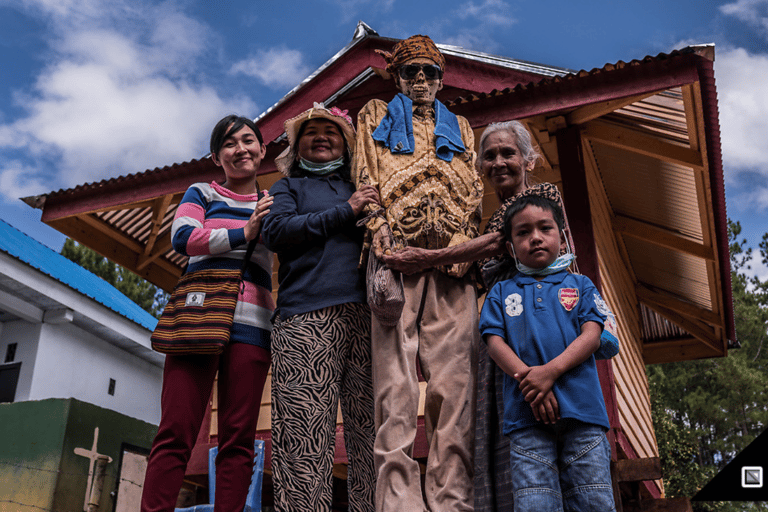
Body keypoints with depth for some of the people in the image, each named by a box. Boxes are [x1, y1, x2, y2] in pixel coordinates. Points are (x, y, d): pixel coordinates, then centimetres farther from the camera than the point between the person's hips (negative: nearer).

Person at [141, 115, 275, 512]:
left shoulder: (275, 206, 23)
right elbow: (182, 237, 0)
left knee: (238, 438, -3)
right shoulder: (202, 193, 17)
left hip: (251, 325, 2)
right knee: (176, 433, -9)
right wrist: (244, 233, -5)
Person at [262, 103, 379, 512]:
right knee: (305, 431, -12)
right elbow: (276, 232, 2)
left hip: (363, 315, 3)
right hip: (307, 316, -3)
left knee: (369, 430, -5)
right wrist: (345, 211, -2)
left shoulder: (361, 190, 29)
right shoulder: (288, 187, 21)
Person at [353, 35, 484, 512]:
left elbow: (473, 189, 18)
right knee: (396, 374, -12)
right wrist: (378, 221, -8)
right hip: (398, 248, -2)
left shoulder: (459, 127, 30)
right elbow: (366, 173, 11)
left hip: (451, 255, 2)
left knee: (453, 377, -9)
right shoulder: (377, 115, 26)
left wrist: (466, 240, -1)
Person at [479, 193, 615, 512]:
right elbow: (495, 342, 6)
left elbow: (591, 335, 3)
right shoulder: (501, 292, 18)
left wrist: (550, 371, -13)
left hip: (581, 407, 0)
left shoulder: (580, 285, 17)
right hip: (526, 415, 0)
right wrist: (528, 380, -12)